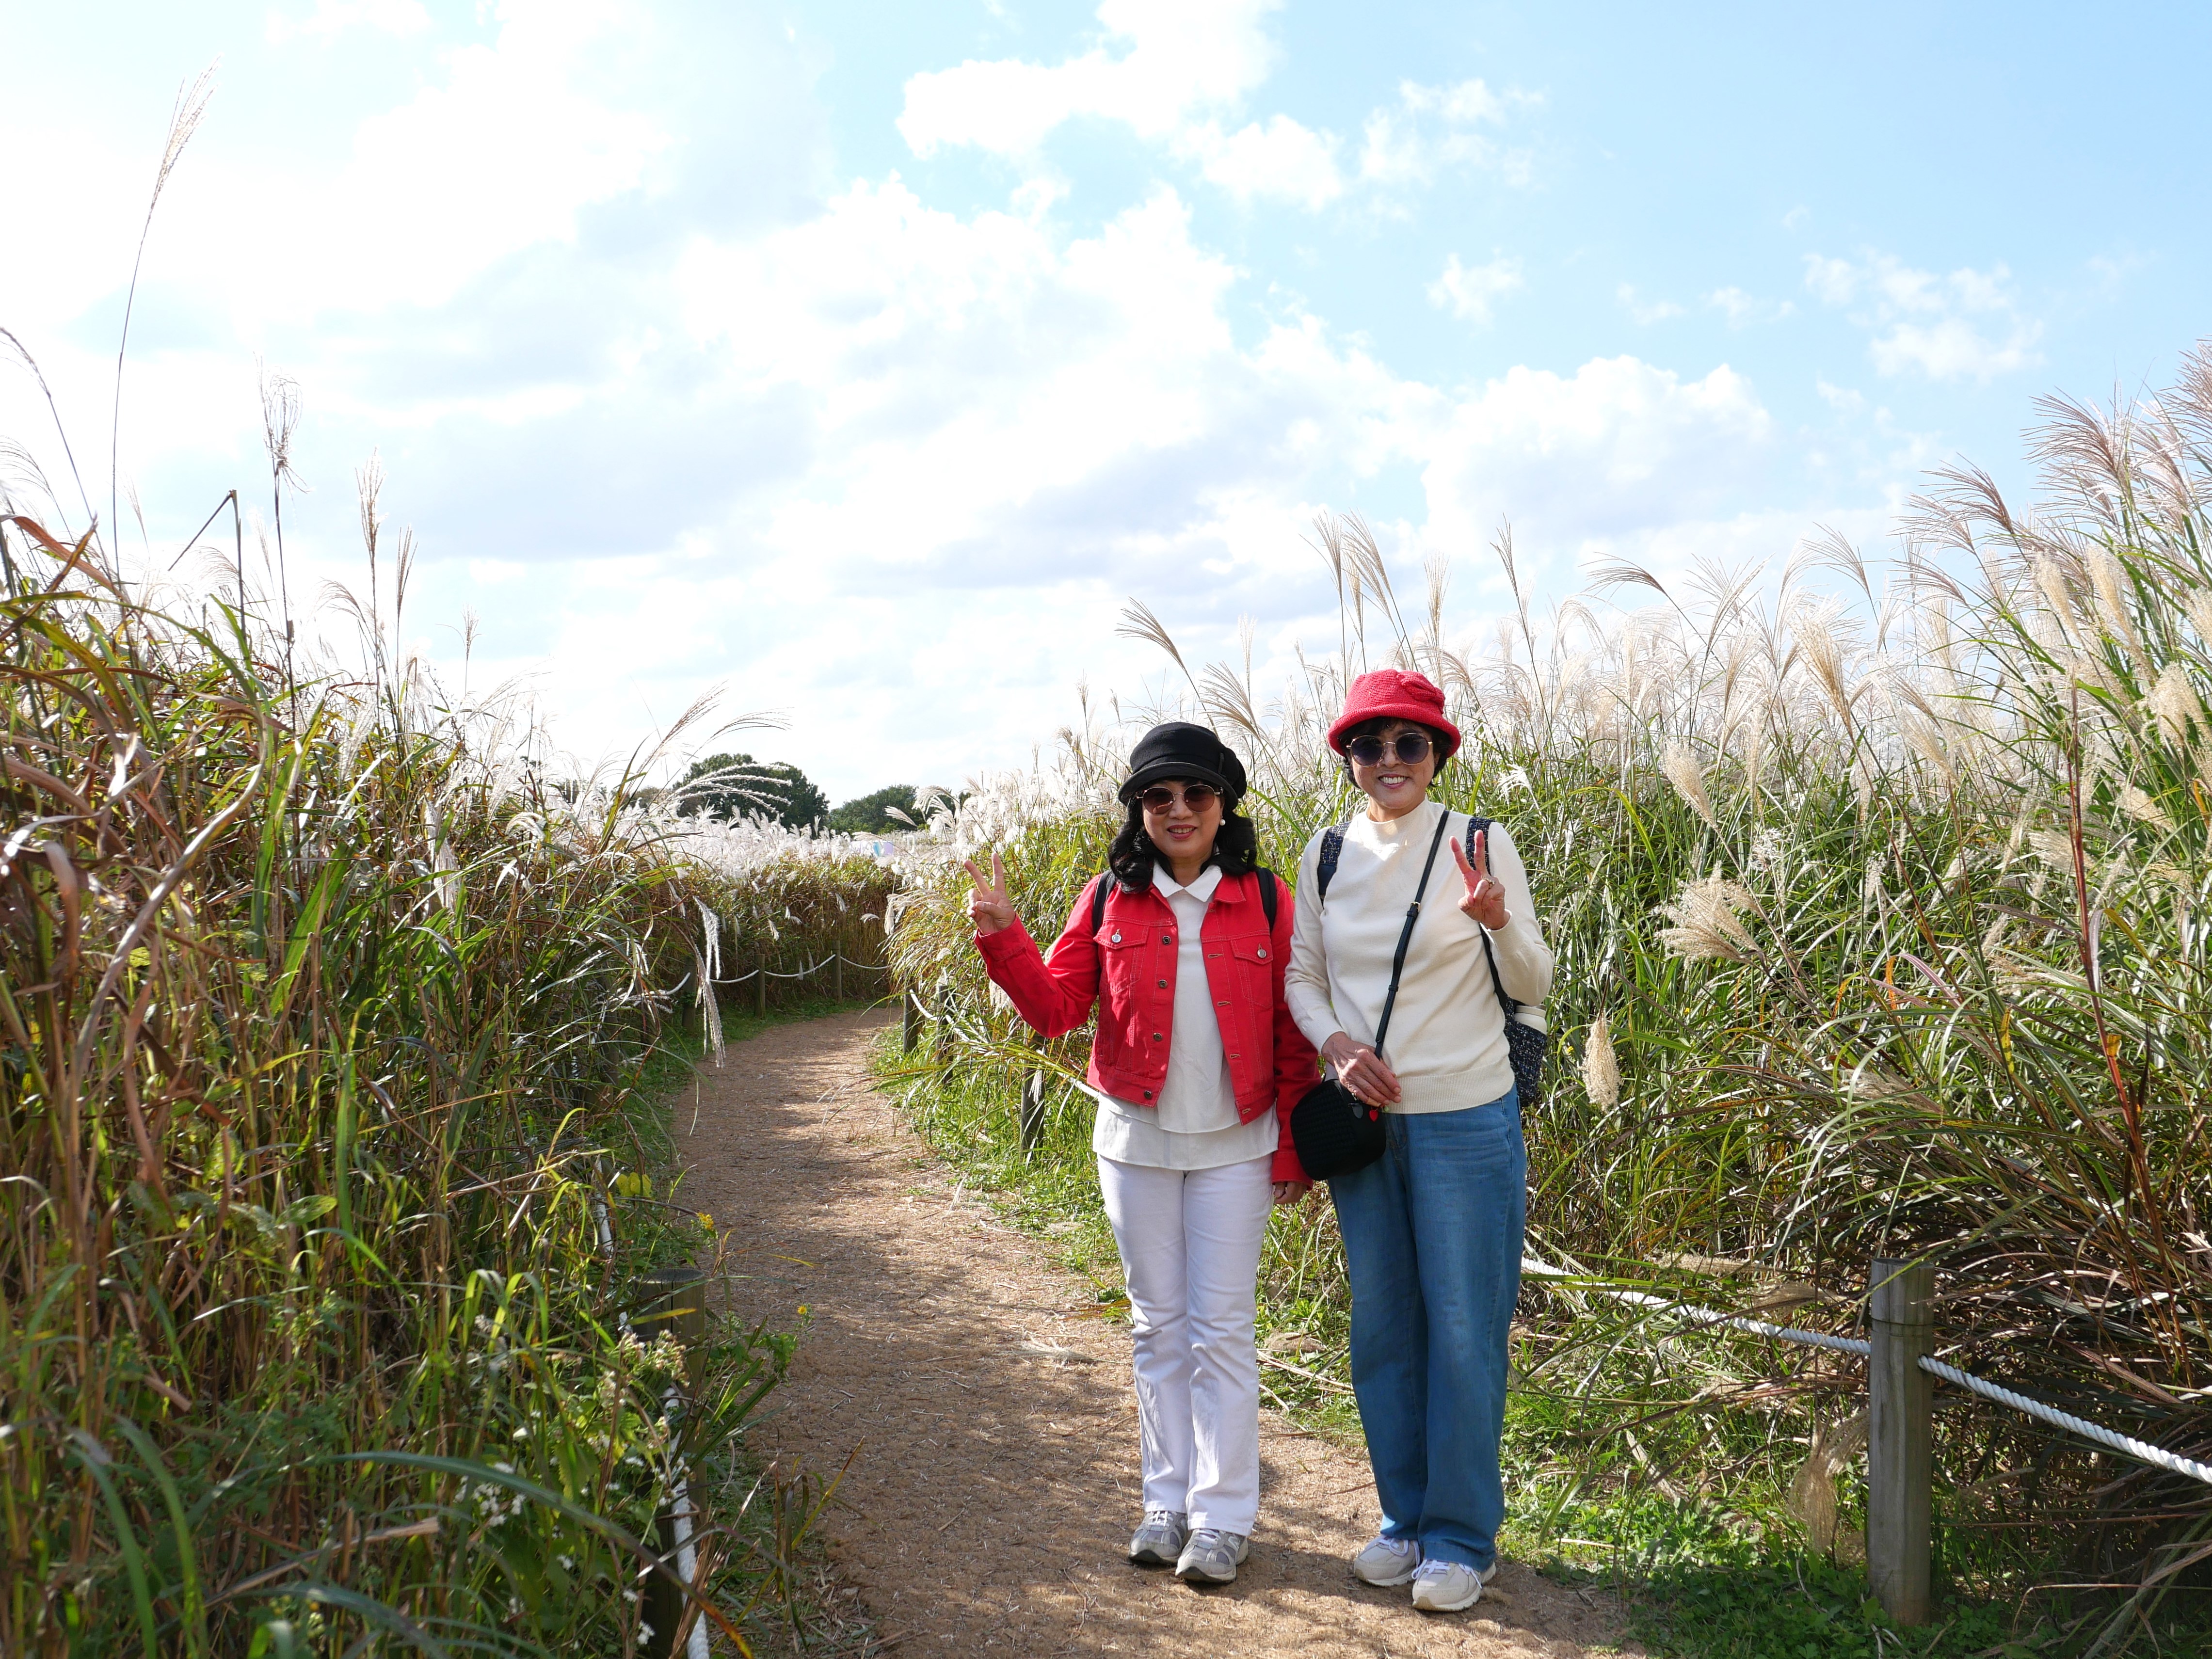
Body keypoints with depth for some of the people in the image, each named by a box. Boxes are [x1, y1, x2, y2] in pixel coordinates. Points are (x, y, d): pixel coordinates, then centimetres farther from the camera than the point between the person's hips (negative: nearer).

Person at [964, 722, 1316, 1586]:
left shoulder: (1265, 901, -5)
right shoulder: (1110, 900, 0)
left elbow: (1292, 1036, -1)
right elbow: (1056, 1007, 0)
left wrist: (1293, 1151, -1)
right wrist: (1002, 936, -15)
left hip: (1233, 1147, -2)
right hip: (1136, 1141, 2)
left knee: (1221, 1328, 2)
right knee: (1158, 1326, 11)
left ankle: (1224, 1515, 13)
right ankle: (1169, 1501, 23)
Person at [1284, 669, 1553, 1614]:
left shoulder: (1481, 844, -7)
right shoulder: (1326, 855, 3)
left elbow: (1532, 987, -4)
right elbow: (1302, 973, 10)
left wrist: (1500, 924, -25)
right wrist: (1336, 1044, -9)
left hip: (1465, 1121, -4)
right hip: (1361, 1120, 4)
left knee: (1463, 1331, 3)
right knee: (1381, 1327, 13)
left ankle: (1463, 1539, 19)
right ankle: (1405, 1518, 30)